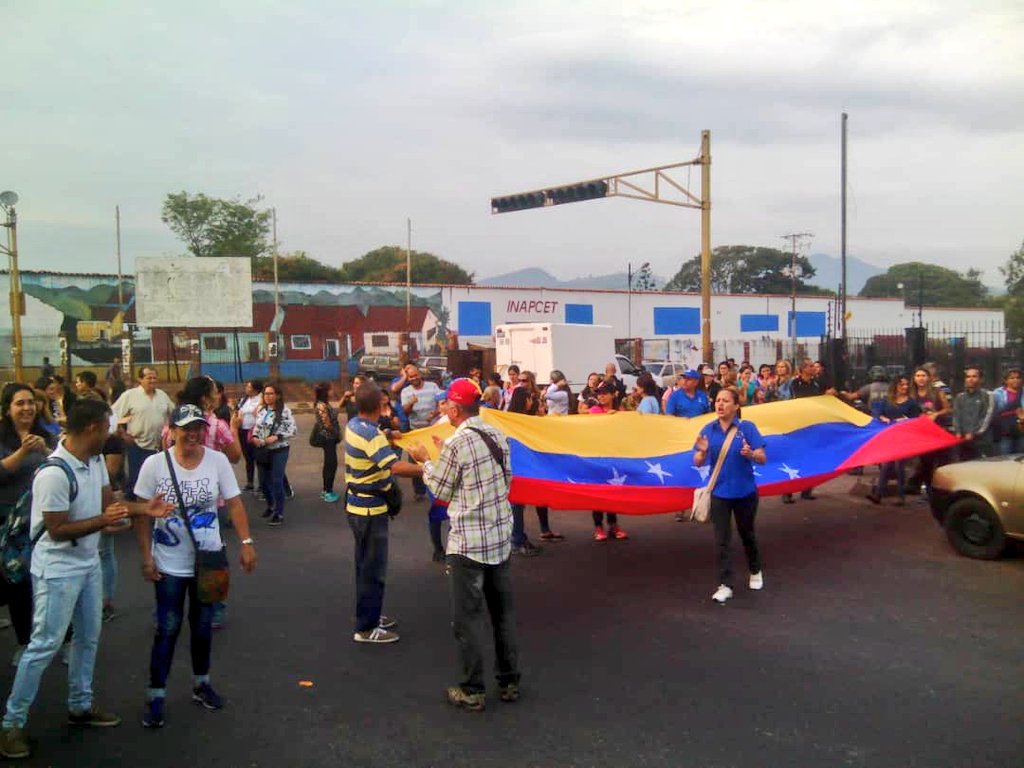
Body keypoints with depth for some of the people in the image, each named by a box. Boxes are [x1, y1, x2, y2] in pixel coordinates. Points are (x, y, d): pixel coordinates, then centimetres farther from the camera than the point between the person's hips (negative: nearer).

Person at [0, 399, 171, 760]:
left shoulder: (96, 460, -2)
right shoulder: (54, 473, -28)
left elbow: (108, 501, 9)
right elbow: (57, 530, -25)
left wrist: (143, 509, -4)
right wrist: (103, 521, -29)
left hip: (89, 562, 9)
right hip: (58, 570, -9)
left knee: (88, 637, 18)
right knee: (45, 645, -1)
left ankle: (80, 705, 34)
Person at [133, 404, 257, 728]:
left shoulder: (217, 460, -8)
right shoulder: (155, 464, -12)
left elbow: (234, 503, -4)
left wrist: (246, 543, -10)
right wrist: (146, 557, -8)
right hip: (169, 563, -2)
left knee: (203, 624, 15)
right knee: (168, 628, 2)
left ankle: (201, 683, 34)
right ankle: (155, 695, 16)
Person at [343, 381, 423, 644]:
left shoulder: (354, 425, 3)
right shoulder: (370, 434, -25)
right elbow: (395, 467, -36)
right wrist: (428, 470, -34)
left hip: (358, 505, 10)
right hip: (370, 509, -10)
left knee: (366, 564, 20)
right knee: (373, 569, 0)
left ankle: (369, 615, 33)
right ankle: (366, 628, 8)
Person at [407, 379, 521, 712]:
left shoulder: (455, 444, -15)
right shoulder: (497, 436, 4)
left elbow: (441, 491, -6)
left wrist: (426, 461, 12)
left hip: (468, 543, -7)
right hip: (501, 537, 7)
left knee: (467, 618, 5)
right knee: (503, 612, 16)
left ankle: (472, 691, 13)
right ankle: (509, 682, 26)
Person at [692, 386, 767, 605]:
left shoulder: (747, 427, -11)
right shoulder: (708, 429, -4)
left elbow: (763, 459, -12)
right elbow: (698, 463, -2)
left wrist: (750, 454, -34)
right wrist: (702, 451, -24)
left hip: (745, 491, -1)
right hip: (719, 492, 1)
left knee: (747, 533, 19)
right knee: (721, 540, 0)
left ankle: (755, 572, 43)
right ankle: (725, 585, 5)